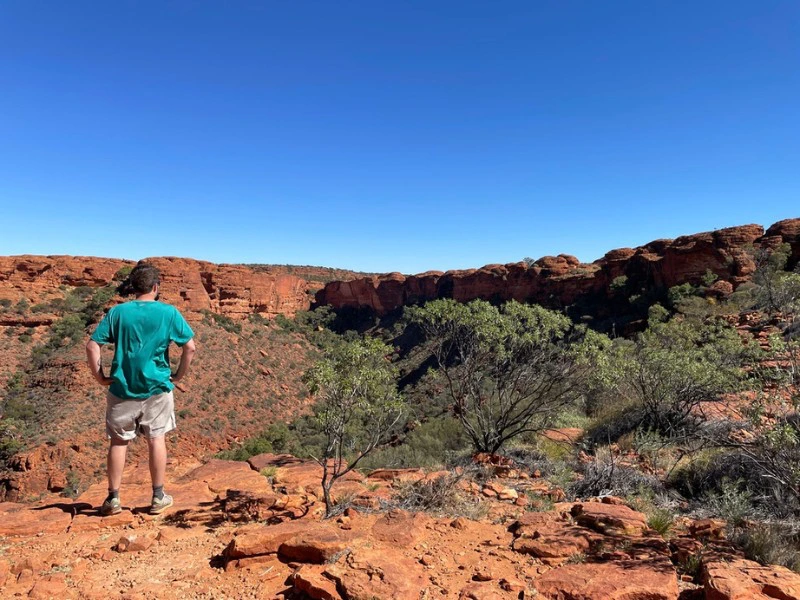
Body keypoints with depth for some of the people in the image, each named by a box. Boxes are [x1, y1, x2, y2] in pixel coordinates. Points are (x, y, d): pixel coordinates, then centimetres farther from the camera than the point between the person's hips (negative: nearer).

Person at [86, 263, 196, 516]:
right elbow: (190, 347, -7)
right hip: (157, 388, -1)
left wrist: (100, 376, 3)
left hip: (122, 388, 1)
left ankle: (113, 499, 21)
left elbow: (92, 346, -6)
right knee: (156, 439, 9)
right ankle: (158, 497, 17)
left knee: (118, 441, 13)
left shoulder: (118, 312, -2)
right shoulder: (168, 312, -5)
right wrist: (178, 376, 3)